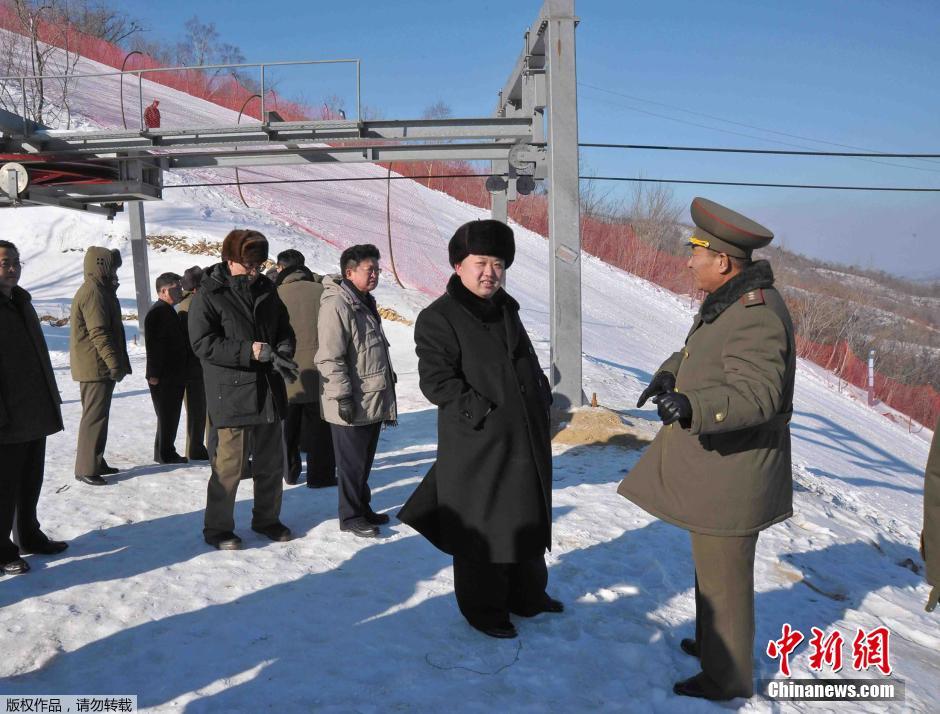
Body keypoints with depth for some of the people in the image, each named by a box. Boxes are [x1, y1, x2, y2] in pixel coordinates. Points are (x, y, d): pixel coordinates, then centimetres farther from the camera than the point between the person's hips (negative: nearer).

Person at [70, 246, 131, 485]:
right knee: (95, 417, -6)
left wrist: (117, 362, 21)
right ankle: (87, 468, -1)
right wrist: (115, 363, -23)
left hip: (99, 367, 11)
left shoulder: (99, 291, 18)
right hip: (96, 367, -11)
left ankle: (95, 462, 25)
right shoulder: (93, 293, -16)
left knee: (97, 415, 16)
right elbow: (99, 333, -23)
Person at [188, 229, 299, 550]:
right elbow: (202, 343, -15)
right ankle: (217, 527, 16)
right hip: (230, 394, -6)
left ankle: (266, 518, 33)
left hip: (268, 390, 6)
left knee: (271, 461, 16)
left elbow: (284, 330, 15)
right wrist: (248, 351, -23)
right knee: (229, 465, -2)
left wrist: (282, 353, -7)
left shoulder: (266, 289, 9)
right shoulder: (209, 294, -9)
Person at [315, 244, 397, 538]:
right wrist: (343, 396, -21)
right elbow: (330, 357, -21)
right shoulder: (336, 304, -17)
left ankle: (362, 507, 31)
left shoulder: (365, 302, 15)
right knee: (352, 462, 3)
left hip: (372, 400, 9)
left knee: (365, 459, 18)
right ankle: (350, 516, 16)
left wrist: (387, 384, 25)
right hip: (352, 404, -9)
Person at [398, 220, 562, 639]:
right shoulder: (438, 318, -11)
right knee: (482, 531, 3)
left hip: (526, 440, 8)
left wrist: (542, 398, 10)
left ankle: (528, 596, 38)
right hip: (477, 446, -8)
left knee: (530, 521, 19)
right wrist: (484, 412, -21)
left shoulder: (507, 311, 15)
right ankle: (483, 609, 22)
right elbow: (436, 380, -17)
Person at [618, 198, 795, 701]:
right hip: (713, 463, 10)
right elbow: (703, 351, 23)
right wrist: (670, 373, 5)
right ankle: (714, 642, 44)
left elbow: (757, 393, -32)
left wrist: (691, 407, -46)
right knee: (713, 561, 25)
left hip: (731, 471, -10)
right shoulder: (727, 301, 8)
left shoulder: (757, 316, -25)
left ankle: (727, 677, 23)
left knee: (723, 574, 5)